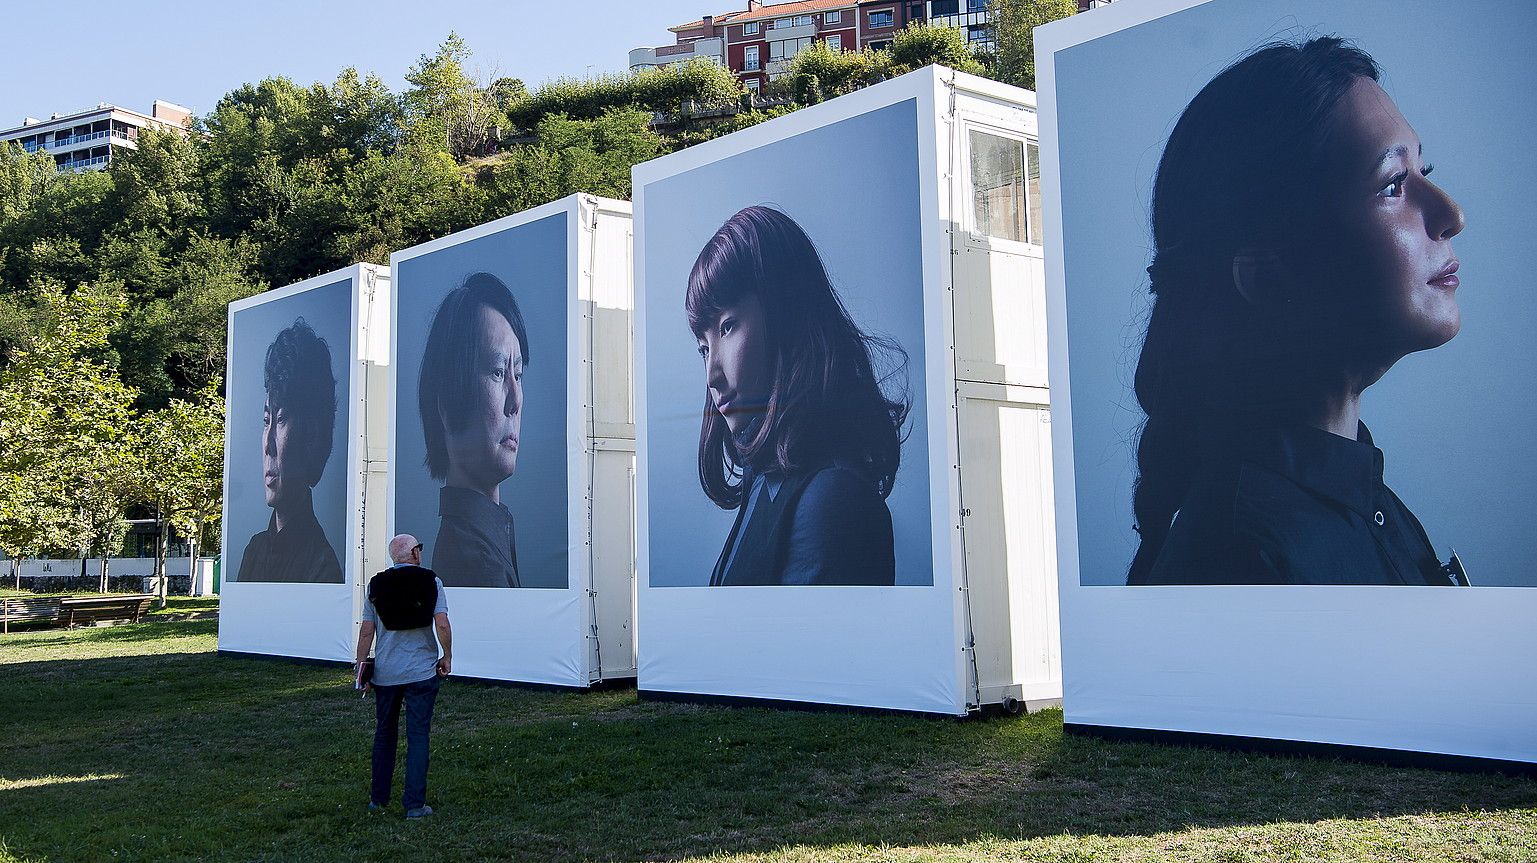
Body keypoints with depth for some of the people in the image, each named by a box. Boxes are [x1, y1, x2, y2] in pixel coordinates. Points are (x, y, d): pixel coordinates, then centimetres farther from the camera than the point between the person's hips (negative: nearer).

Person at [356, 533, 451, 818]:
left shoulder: (376, 585, 3)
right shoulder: (431, 582, -4)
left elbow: (366, 631, 2)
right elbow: (442, 624, -12)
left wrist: (361, 665, 10)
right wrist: (447, 657, 1)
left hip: (384, 674, 3)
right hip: (421, 672, -3)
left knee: (384, 734, 17)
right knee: (418, 736, 2)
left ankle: (378, 798, 24)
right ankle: (414, 804, 1)